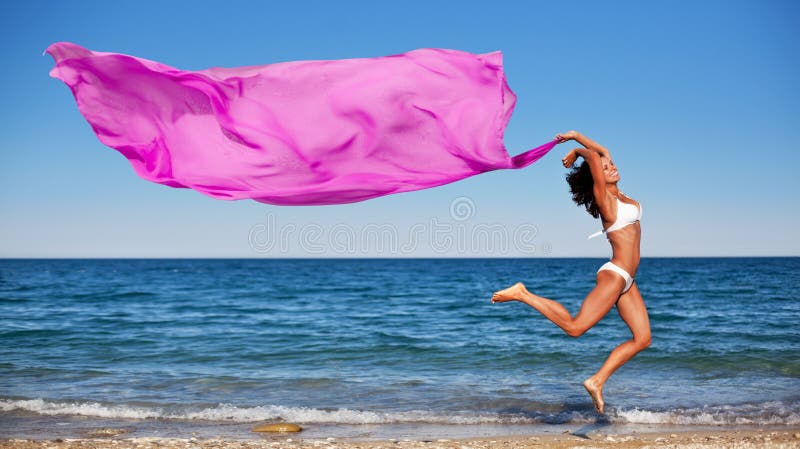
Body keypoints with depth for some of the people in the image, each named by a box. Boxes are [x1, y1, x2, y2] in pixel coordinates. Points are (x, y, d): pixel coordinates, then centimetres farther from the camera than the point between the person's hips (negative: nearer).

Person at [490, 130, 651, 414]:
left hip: (626, 281, 9)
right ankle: (521, 294, -5)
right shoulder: (604, 199, -9)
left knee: (642, 339, 4)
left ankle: (597, 381, 4)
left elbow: (603, 152, 21)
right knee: (574, 327, -15)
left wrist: (574, 136, 23)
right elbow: (593, 157, -21)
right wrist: (577, 153, -1)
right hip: (614, 274, -9)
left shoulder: (617, 194, 13)